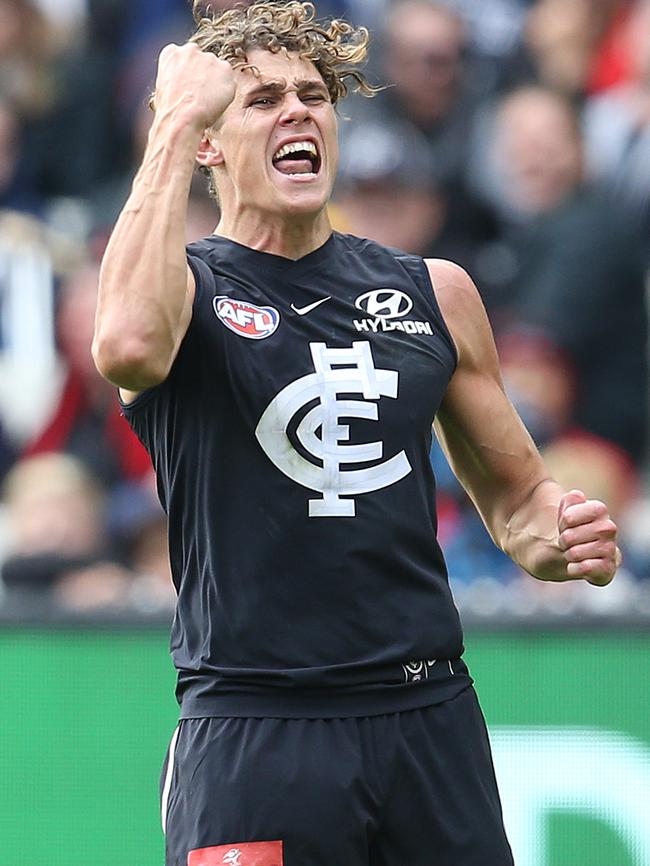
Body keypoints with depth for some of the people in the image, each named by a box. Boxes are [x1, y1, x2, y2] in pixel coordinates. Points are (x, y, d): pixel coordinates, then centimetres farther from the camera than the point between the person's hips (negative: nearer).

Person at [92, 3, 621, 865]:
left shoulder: (435, 293, 12)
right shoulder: (189, 287, -1)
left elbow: (512, 493, 22)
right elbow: (128, 343, -27)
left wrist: (555, 538, -3)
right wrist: (174, 122, -18)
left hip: (429, 719, 4)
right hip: (253, 730, -4)